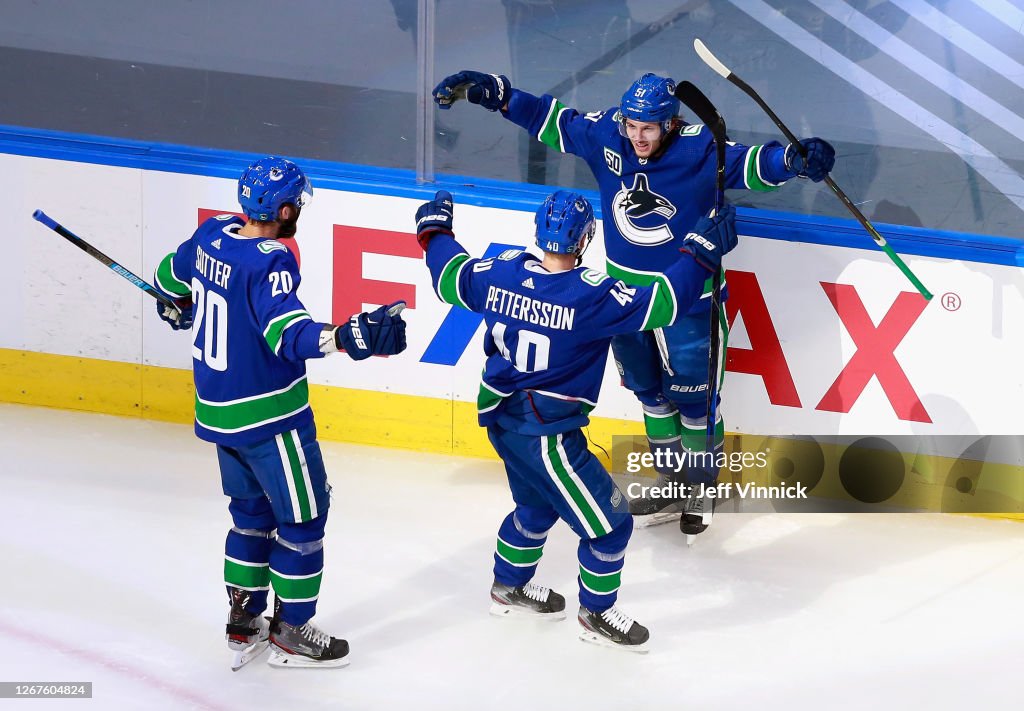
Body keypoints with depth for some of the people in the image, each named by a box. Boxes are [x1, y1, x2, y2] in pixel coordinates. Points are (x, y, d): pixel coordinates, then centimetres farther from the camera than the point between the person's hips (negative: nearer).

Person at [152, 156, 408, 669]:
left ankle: (243, 623, 28)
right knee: (303, 516, 6)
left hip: (218, 411, 8)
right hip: (268, 416, -8)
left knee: (252, 511, 22)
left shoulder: (211, 235, 1)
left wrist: (177, 309, 43)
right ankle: (290, 632, 14)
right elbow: (286, 332, -38)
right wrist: (345, 338, -53)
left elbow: (172, 278, 20)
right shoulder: (269, 262, -24)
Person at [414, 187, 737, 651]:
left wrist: (434, 230, 28)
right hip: (544, 435, -8)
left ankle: (509, 587, 49)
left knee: (538, 505, 32)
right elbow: (661, 304, -25)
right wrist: (701, 251, -17)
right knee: (608, 521, 8)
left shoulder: (501, 272, -7)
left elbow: (451, 276, 10)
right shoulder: (590, 295, -26)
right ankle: (596, 614, 23)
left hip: (501, 416, 8)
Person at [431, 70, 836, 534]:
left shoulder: (700, 149, -21)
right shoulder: (605, 135, -8)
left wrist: (796, 160, -46)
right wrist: (492, 93, -2)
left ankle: (703, 488, 22)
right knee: (649, 391, 18)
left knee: (692, 396, 2)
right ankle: (671, 478, 36)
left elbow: (752, 164, -27)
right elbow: (551, 120, 3)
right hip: (626, 293, 5)